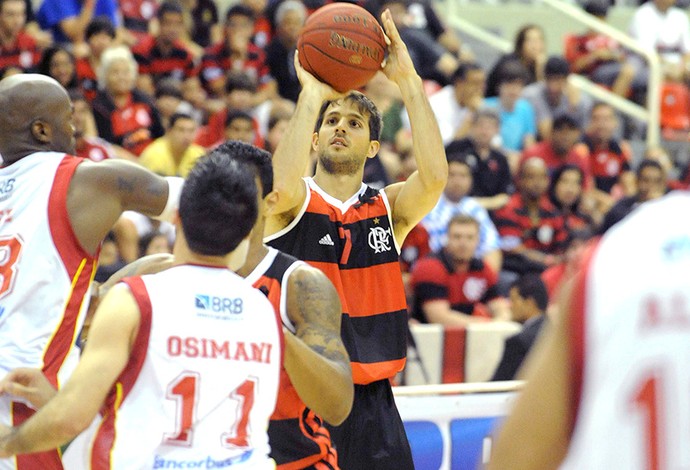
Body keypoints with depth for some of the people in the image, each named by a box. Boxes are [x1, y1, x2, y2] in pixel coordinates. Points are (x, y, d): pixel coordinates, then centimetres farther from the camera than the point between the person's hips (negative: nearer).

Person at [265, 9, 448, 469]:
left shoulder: (389, 209, 9)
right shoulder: (292, 204, 2)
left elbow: (434, 176, -11)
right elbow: (281, 187, -24)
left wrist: (409, 81, -13)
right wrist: (312, 94, -19)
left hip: (371, 401, 3)